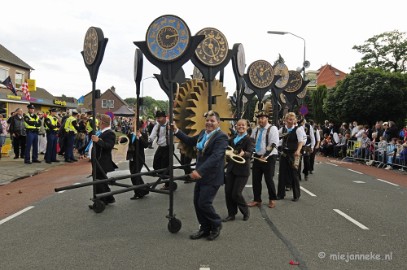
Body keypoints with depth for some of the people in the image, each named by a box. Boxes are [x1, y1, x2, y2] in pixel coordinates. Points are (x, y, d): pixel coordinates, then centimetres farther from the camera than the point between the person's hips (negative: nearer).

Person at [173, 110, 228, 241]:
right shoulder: (203, 133, 9)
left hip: (212, 176, -8)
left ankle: (216, 225, 20)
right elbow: (190, 141, 25)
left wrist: (200, 171, -35)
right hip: (201, 174, 8)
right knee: (197, 202, 9)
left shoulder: (221, 137, -16)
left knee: (204, 203, -6)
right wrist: (176, 131, 17)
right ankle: (204, 228, 26)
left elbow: (215, 156, -27)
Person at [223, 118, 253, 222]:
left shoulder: (248, 139, -6)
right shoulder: (232, 138, 11)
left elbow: (250, 153, -20)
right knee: (228, 192, 3)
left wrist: (243, 154, -41)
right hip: (231, 168, 5)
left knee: (236, 193, -5)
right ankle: (231, 214, 20)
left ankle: (246, 212, 20)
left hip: (242, 170, -5)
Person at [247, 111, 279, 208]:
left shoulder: (272, 129, -9)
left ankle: (272, 200, 19)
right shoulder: (255, 130, 10)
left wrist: (265, 156, -22)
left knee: (268, 179, 0)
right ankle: (257, 200, 19)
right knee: (255, 179, 7)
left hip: (269, 157, -6)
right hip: (257, 156, 6)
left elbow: (273, 145, -17)